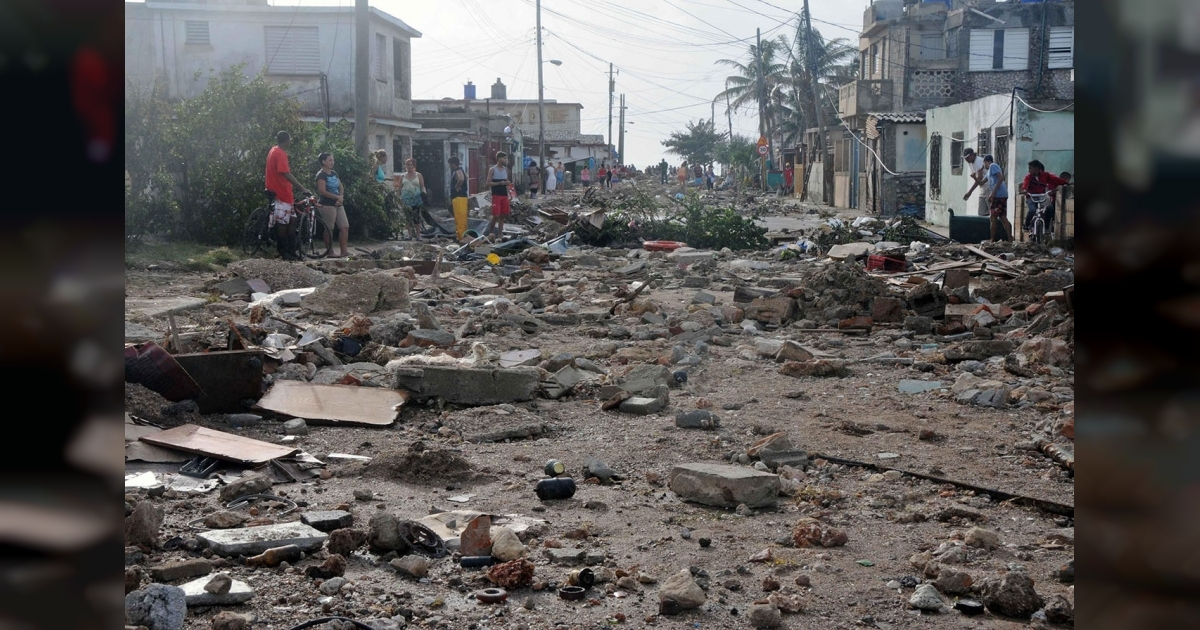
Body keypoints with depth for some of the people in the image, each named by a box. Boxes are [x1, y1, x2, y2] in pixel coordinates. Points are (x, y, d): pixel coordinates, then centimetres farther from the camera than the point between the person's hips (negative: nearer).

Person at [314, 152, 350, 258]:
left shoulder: (334, 173, 15)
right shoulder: (321, 175, -10)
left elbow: (340, 187, 16)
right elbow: (322, 191, -19)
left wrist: (341, 197, -4)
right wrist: (337, 197, -17)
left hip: (338, 204, 8)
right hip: (327, 205, -8)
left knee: (345, 227, 3)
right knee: (329, 229, -3)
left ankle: (343, 251, 7)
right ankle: (329, 252, 4)